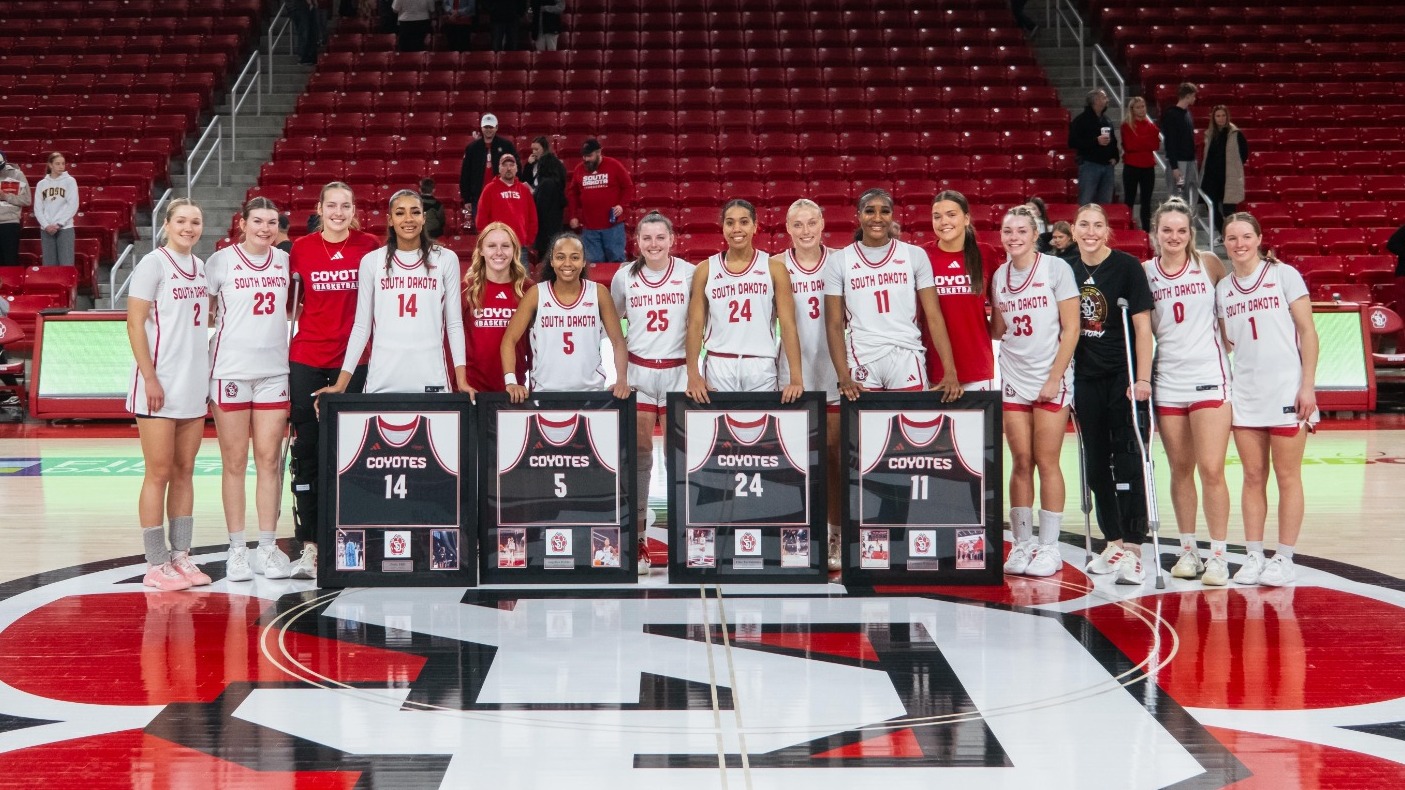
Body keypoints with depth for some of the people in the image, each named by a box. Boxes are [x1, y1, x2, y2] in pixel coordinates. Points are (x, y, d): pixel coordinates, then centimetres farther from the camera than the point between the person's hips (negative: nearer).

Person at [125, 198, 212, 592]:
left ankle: (181, 556, 14)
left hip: (194, 385, 7)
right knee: (159, 473, -2)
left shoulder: (201, 267, 12)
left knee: (184, 472, 9)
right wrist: (150, 378, -17)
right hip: (159, 387, -6)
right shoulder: (153, 263, -7)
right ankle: (156, 564, 3)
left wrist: (207, 373, 12)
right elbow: (134, 324, -11)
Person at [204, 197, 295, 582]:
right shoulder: (220, 261, -2)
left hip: (274, 371, 3)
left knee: (269, 460, 3)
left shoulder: (285, 261, 8)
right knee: (234, 462, 1)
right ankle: (237, 549, 7)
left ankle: (267, 548, 9)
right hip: (230, 372, -3)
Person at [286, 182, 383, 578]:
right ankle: (309, 546, 3)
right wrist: (283, 338, 1)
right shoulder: (301, 248, 3)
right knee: (306, 452, -1)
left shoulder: (369, 246, 2)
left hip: (353, 360, 0)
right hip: (306, 359, 0)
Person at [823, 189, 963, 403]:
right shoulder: (840, 262, 4)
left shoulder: (915, 256, 4)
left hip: (907, 359, 0)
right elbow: (834, 325, 3)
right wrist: (844, 378, -9)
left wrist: (950, 372, -10)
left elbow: (934, 317, 0)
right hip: (862, 362, 0)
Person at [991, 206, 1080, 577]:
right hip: (1013, 380, 4)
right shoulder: (999, 276, 9)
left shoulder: (1056, 268, -5)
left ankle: (1049, 547, 4)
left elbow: (1070, 330, -7)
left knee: (1047, 462, -3)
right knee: (1020, 463, 4)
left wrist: (1054, 378, -11)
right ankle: (1021, 544, 10)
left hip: (1051, 381, -4)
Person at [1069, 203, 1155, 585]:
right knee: (1096, 463, 10)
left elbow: (1142, 325, -10)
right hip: (1086, 378, 5)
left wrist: (1142, 378, -15)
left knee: (1128, 461, -9)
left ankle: (1133, 550, -8)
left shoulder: (1127, 266, -8)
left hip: (1124, 376, -5)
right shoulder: (1068, 270, 5)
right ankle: (1114, 543, 23)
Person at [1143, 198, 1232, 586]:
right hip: (1167, 380, 2)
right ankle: (1188, 550, 19)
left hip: (1209, 377, -2)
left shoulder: (1208, 263, 0)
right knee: (1180, 469, 8)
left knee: (1211, 469, -7)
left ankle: (1218, 555, 0)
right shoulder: (1145, 273, 4)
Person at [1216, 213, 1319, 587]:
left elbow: (1307, 332, -4)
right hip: (1244, 395, 4)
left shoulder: (1284, 275, -2)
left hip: (1286, 391, -4)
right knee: (1253, 478, 6)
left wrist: (1308, 385, -10)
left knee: (1287, 478, 1)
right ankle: (1254, 557, 11)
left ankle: (1284, 559, 6)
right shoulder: (1222, 288, 9)